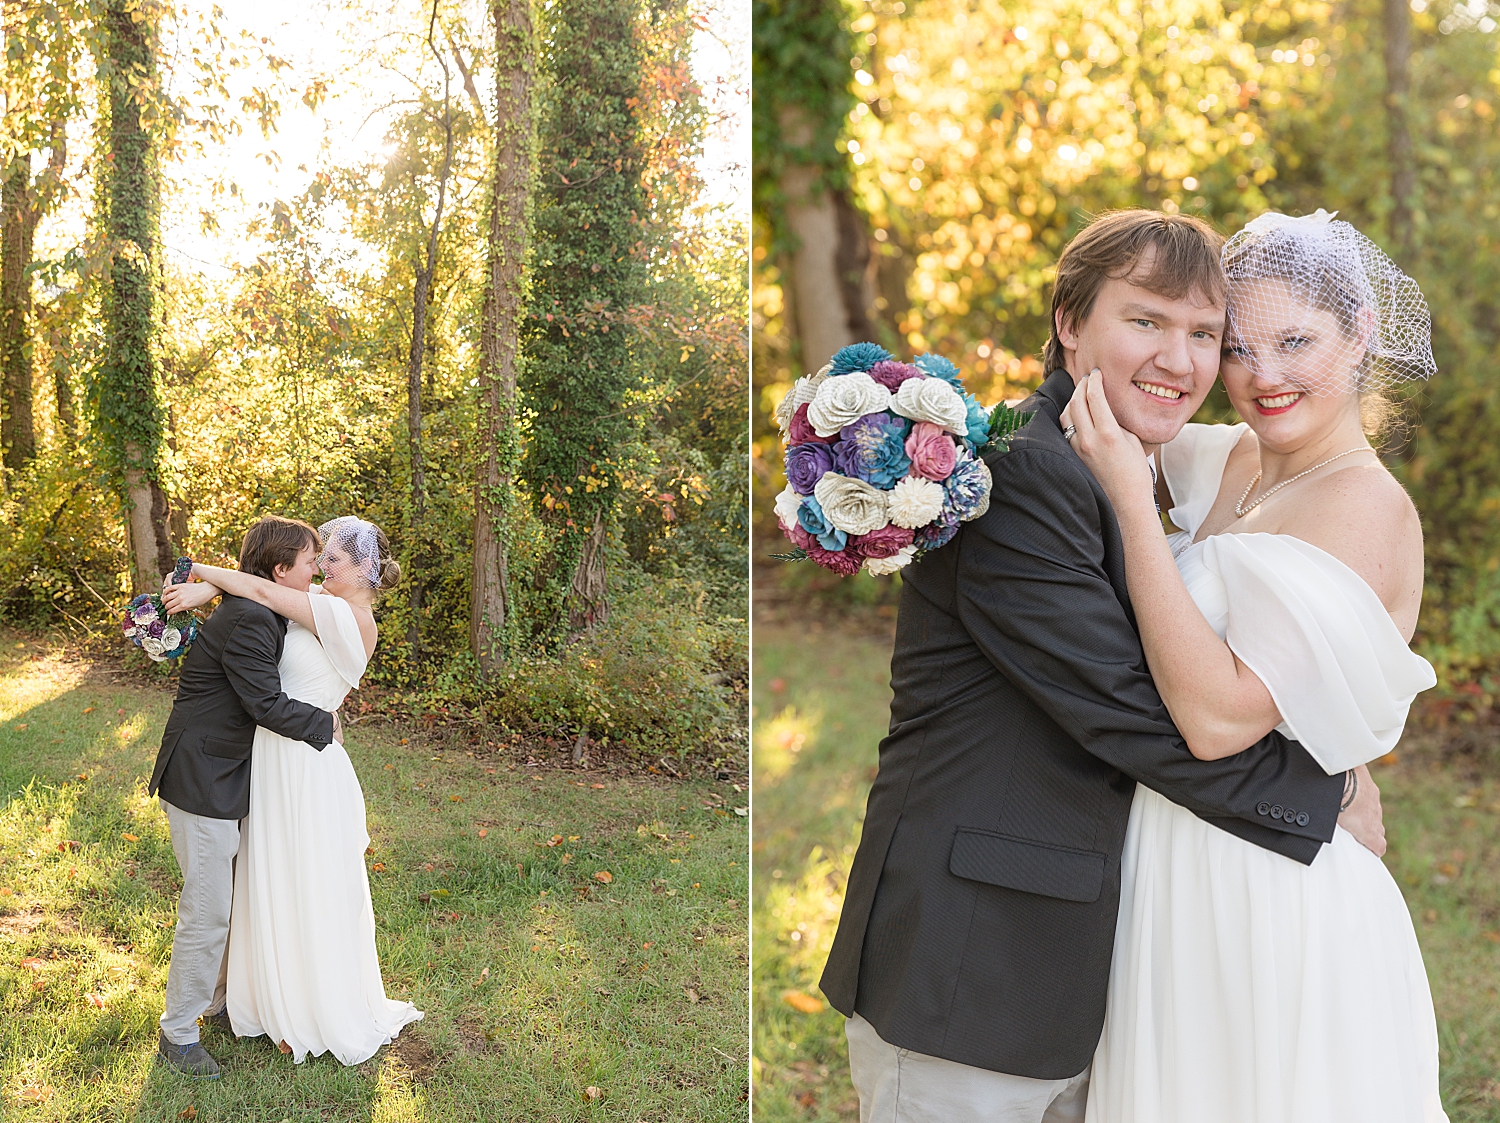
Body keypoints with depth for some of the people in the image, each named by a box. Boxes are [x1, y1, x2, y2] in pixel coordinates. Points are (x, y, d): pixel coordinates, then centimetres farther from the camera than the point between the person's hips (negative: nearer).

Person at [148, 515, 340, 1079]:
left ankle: (222, 997, 35)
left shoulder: (264, 615, 9)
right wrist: (325, 723, -12)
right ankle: (178, 1031, 11)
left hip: (230, 779, 10)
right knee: (207, 910, -3)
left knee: (241, 898, 19)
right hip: (202, 783, -10)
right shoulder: (248, 620, -24)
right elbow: (266, 704, -24)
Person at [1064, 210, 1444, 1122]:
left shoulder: (1368, 507, -19)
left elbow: (1221, 718, -28)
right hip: (1182, 877, 8)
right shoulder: (1232, 458, 4)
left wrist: (1129, 499, -27)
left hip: (1277, 901, -8)